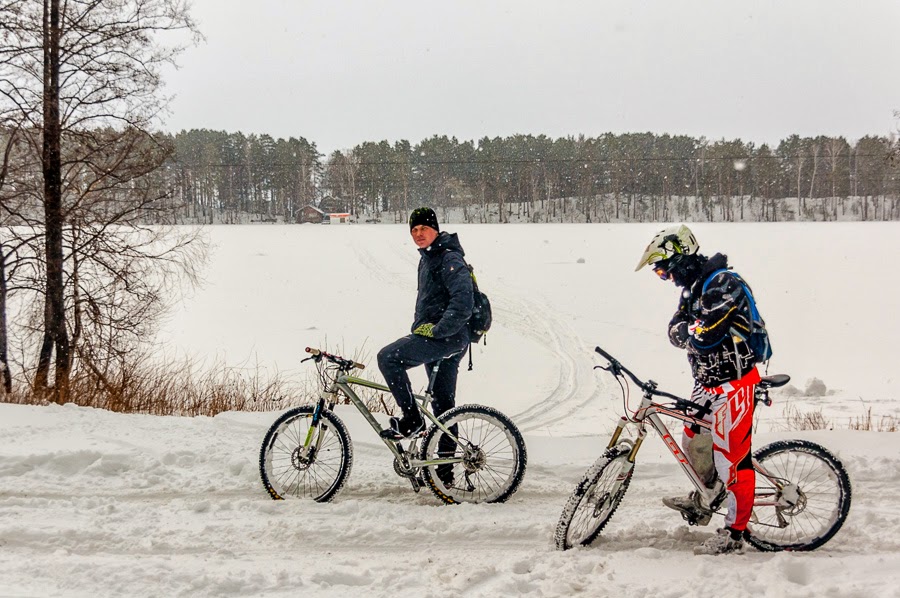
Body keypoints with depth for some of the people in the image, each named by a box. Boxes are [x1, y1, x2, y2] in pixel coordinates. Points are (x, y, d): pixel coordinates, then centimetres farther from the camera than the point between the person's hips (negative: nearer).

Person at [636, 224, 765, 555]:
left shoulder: (722, 283, -21)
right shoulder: (692, 286, 10)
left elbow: (705, 335, -29)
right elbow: (676, 330, 1)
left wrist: (689, 331, -10)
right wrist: (685, 329, -19)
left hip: (734, 383, -10)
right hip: (708, 381, 10)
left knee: (732, 457, -7)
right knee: (694, 441, 22)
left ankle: (734, 534, 0)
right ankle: (701, 503, 44)